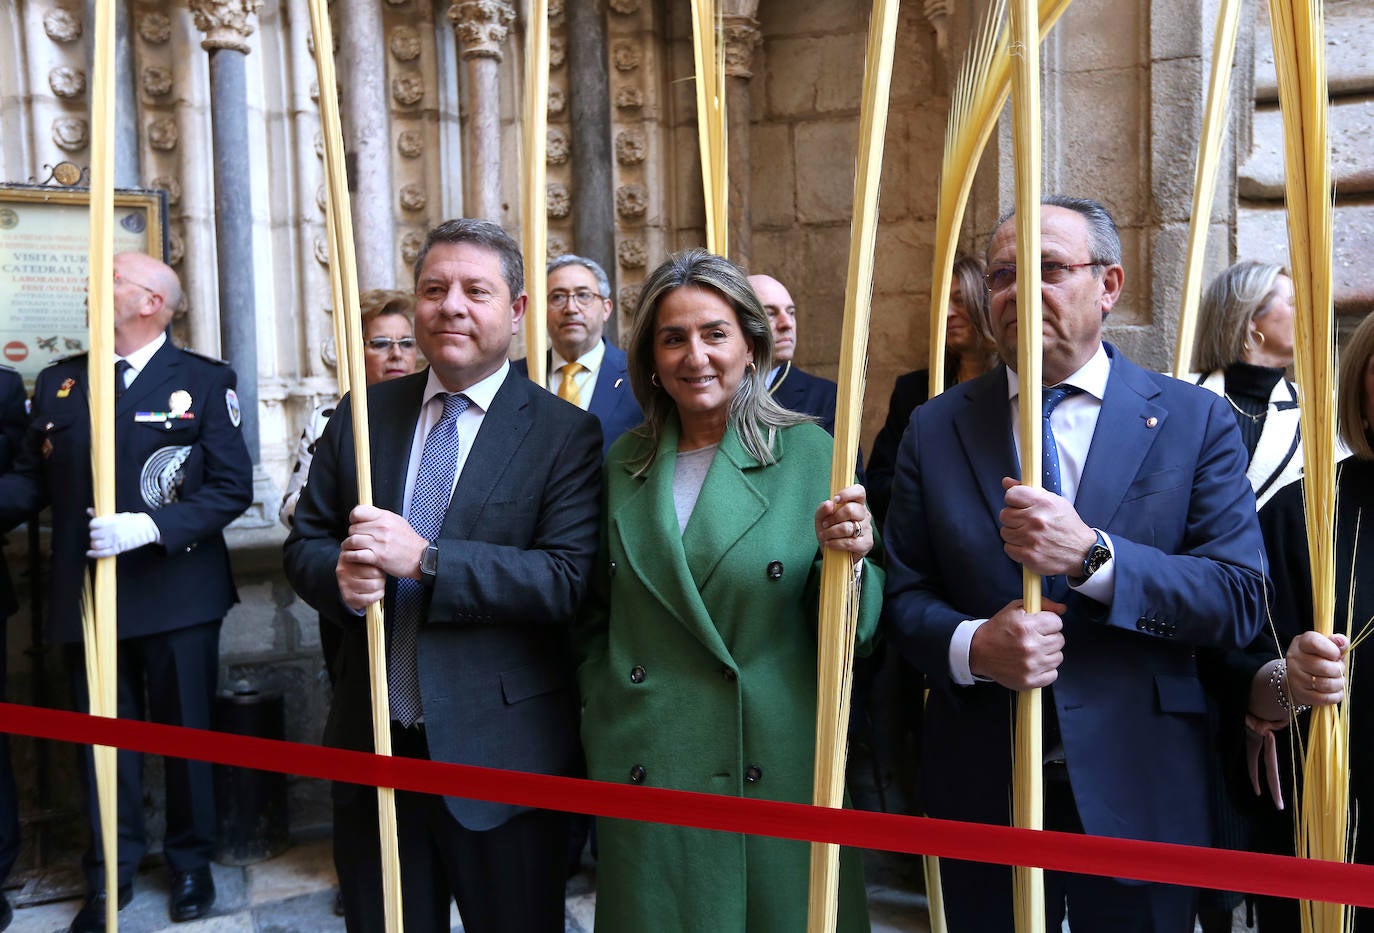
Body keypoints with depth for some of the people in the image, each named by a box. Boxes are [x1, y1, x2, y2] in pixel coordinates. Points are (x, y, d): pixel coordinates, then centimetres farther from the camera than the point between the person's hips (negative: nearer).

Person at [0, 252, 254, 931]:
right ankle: (110, 873, 29)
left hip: (176, 595, -3)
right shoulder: (57, 383, 9)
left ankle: (190, 861, 29)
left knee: (185, 733, 10)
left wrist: (151, 528, -20)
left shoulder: (206, 381, -3)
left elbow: (232, 487, -9)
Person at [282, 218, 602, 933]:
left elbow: (568, 578, -18)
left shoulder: (564, 433, -9)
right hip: (372, 744, 4)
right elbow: (304, 544, 8)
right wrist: (340, 576, -15)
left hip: (498, 751, -3)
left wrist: (425, 560, -25)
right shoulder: (363, 414, 5)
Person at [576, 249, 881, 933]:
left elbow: (852, 632, -6)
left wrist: (846, 560, -25)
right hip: (643, 769, 3)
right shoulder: (623, 463, 4)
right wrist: (600, 730, 5)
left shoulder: (809, 454, -6)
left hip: (777, 773, -2)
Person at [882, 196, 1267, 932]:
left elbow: (1241, 599, -10)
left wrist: (1092, 554, -24)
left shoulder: (1195, 420, -3)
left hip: (1139, 790, -1)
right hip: (982, 790, 2)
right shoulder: (936, 429, 1)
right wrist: (972, 646, -20)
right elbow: (901, 594, 1)